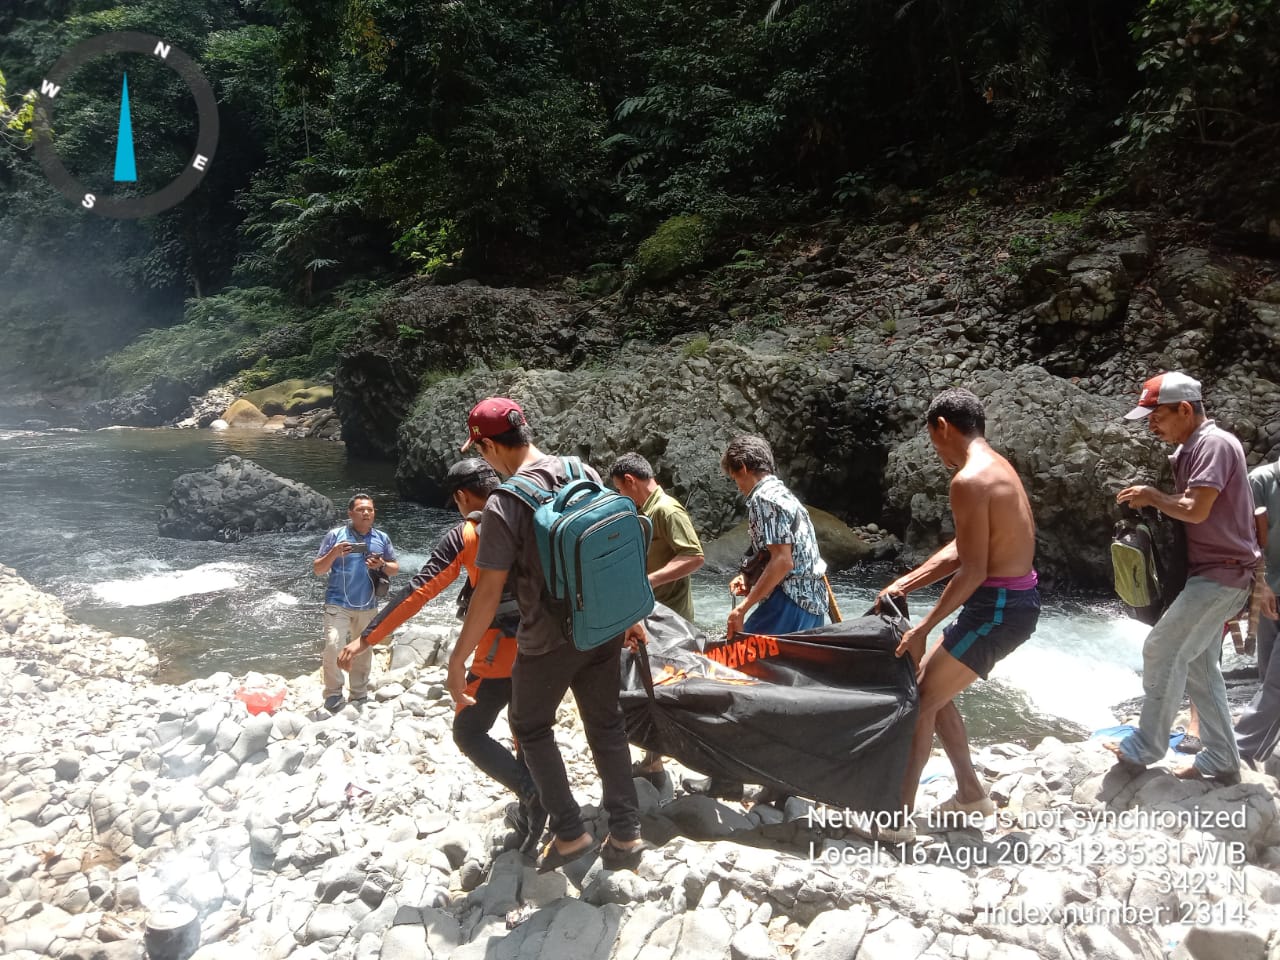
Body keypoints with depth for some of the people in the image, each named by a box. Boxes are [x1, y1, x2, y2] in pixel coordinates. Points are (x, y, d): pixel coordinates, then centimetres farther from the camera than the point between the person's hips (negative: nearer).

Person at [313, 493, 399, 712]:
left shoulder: (382, 538, 6)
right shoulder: (335, 535, -3)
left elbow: (395, 569, 11)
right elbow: (317, 570, -2)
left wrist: (382, 566, -10)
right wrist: (333, 554, -20)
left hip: (368, 607, 3)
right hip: (338, 604, -3)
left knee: (363, 653, 11)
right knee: (332, 647, -18)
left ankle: (359, 697, 25)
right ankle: (333, 694, -1)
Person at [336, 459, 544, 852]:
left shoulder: (465, 535, -10)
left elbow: (418, 592, -16)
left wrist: (366, 638, -14)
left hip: (502, 650, -6)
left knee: (469, 733, 10)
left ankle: (530, 790, -9)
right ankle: (529, 815, 27)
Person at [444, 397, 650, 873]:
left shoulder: (504, 504, -21)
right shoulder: (585, 473, -3)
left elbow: (488, 593, -19)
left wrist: (457, 660, -10)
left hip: (549, 640, -5)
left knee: (530, 726, 19)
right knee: (606, 723, 18)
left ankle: (569, 831, 19)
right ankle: (625, 834, 24)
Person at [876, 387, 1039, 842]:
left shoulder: (969, 480, -20)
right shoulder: (997, 467, 12)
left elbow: (972, 570, -22)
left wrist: (923, 628, -16)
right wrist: (905, 583, 16)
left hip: (997, 607, -10)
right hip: (1017, 601, 10)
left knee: (920, 701, -2)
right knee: (933, 688, 20)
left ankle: (899, 817, 6)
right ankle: (971, 792, 30)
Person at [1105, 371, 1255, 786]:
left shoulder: (1214, 443, -17)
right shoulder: (1190, 449, 14)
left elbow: (1196, 510, -24)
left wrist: (1153, 496, -9)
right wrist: (1153, 499, -2)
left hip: (1221, 574, -10)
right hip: (1209, 573, 10)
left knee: (1162, 650, -7)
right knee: (1199, 666, 12)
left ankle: (1144, 749, 3)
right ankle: (1221, 761, 20)